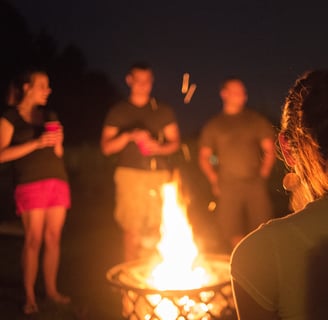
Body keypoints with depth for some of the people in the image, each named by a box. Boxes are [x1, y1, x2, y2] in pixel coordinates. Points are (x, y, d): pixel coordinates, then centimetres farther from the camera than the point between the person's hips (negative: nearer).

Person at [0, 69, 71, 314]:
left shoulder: (49, 116, 18)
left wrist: (58, 141, -2)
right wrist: (36, 143, -15)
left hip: (58, 180, 5)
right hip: (30, 183, -5)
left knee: (53, 238, 4)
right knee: (34, 240, -7)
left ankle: (51, 289, 14)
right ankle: (30, 296, 1)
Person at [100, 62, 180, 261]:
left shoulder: (164, 111, 15)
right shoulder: (118, 112, 12)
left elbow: (175, 142, 13)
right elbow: (106, 147, 7)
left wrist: (159, 148, -9)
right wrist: (129, 136, -11)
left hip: (160, 173, 1)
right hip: (130, 173, -1)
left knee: (156, 227, -4)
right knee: (132, 228, -6)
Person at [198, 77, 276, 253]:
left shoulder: (256, 120, 13)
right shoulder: (213, 125, 13)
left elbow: (269, 149, 13)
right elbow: (203, 156, 13)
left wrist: (264, 174, 2)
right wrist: (214, 181, 3)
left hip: (255, 184, 0)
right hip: (227, 187, 0)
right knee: (230, 232, -2)